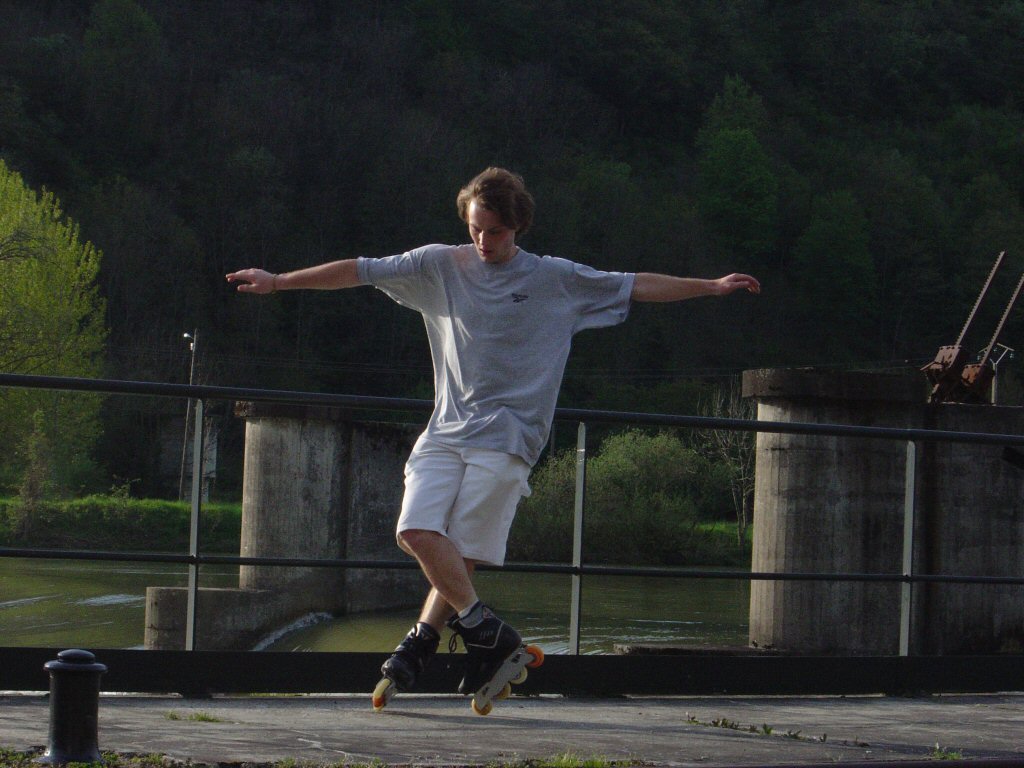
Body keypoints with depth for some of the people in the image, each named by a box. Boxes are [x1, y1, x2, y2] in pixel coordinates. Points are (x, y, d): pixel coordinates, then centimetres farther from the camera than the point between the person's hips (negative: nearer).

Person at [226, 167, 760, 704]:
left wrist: (713, 287, 8)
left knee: (463, 550, -13)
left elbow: (638, 287, 11)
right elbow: (360, 271, 8)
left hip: (508, 436, -3)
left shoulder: (556, 279, 7)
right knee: (417, 530, -17)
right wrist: (279, 281, 5)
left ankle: (421, 641, 1)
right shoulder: (440, 266, 10)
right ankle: (483, 628, -10)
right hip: (446, 431, 3)